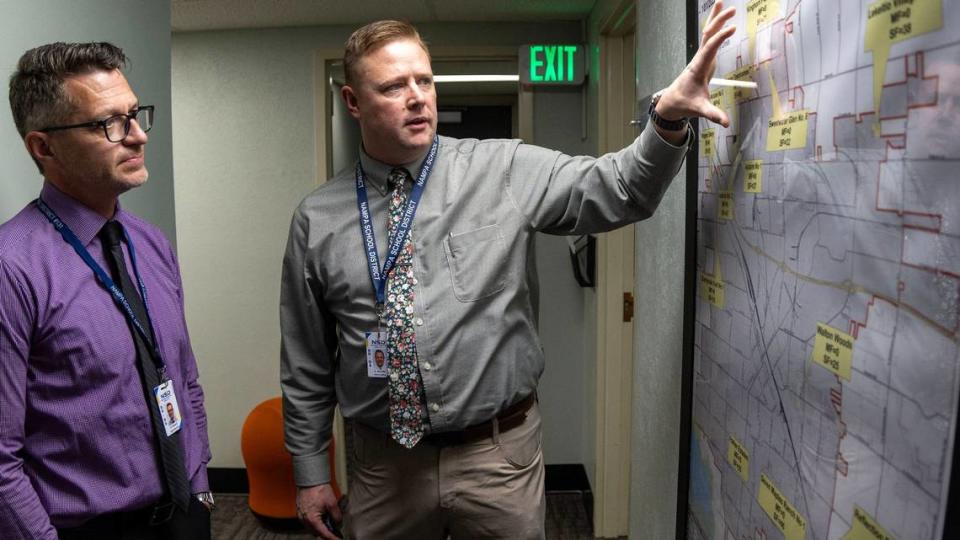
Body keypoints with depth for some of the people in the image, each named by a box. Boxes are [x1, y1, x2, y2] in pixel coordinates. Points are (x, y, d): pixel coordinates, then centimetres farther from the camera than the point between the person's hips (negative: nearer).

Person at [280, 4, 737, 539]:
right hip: (381, 462, 2)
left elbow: (617, 191, -12)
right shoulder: (317, 219, -1)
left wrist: (669, 116, -30)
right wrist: (311, 472, 6)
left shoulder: (506, 170, -4)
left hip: (498, 456, -1)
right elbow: (305, 361, 3)